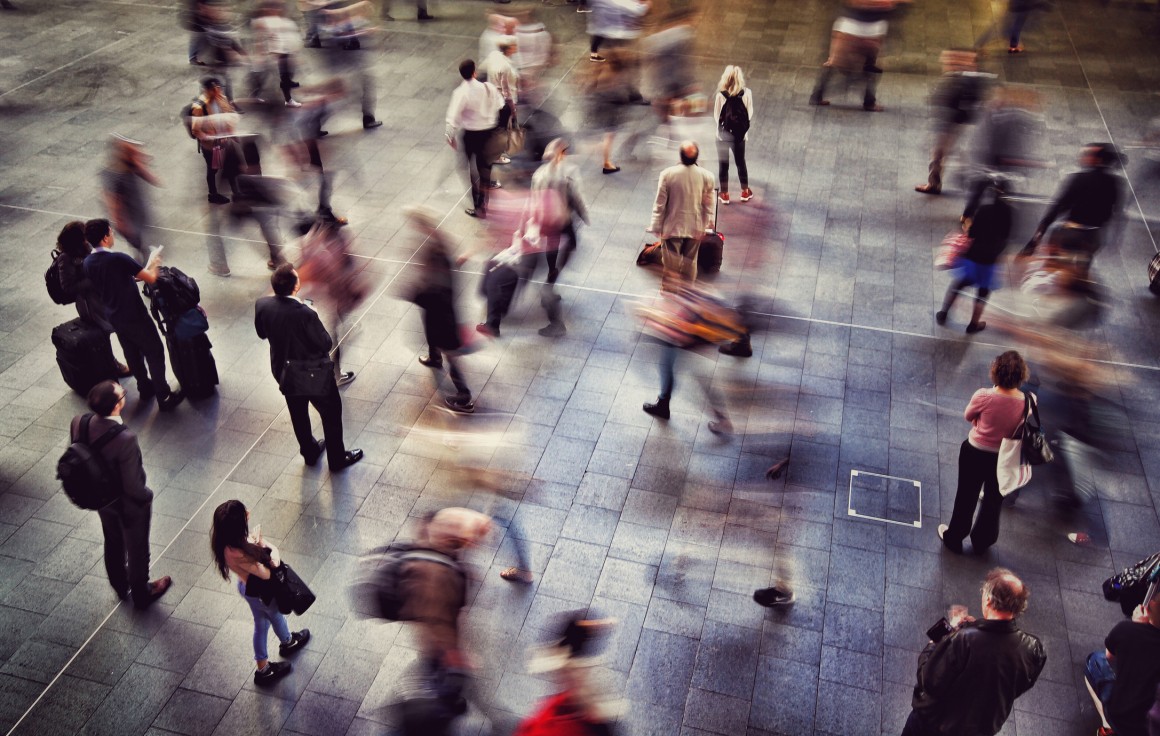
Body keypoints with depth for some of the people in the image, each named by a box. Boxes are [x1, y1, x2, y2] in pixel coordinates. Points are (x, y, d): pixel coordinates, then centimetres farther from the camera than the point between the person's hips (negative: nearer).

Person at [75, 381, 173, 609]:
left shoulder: (78, 423, -23)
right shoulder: (125, 439, -41)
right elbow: (133, 486, -31)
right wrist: (147, 496, -8)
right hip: (130, 504, -6)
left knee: (113, 543, 31)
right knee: (137, 549, 22)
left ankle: (120, 587, 57)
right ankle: (141, 595, 47)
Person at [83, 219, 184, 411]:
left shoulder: (88, 263, -4)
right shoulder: (118, 259, -27)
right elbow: (151, 279, -21)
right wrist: (153, 263, -1)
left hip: (115, 318, 7)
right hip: (135, 317, -7)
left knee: (132, 354, 24)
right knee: (155, 353, 5)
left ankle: (145, 388, 40)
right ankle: (164, 398, 9)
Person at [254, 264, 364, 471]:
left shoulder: (262, 305, -18)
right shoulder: (305, 313, -36)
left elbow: (261, 333, 1)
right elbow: (325, 344, -23)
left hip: (283, 372, 6)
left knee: (298, 413, 27)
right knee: (331, 414, 18)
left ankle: (310, 452, 48)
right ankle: (337, 458, 34)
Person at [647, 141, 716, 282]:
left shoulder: (667, 174, -15)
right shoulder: (706, 176, -11)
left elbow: (660, 204, -10)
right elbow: (708, 205, -2)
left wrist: (656, 226, -1)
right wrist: (708, 225, 12)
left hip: (673, 227, -2)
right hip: (695, 228, 2)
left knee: (671, 264, 8)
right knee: (690, 261, 15)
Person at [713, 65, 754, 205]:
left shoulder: (721, 95, -18)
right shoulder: (747, 93, -13)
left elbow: (716, 115, -7)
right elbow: (750, 114, -4)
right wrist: (745, 128, 11)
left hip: (723, 134, -2)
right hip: (739, 134, 2)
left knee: (723, 164, 12)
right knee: (740, 162, 19)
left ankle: (724, 194, 20)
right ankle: (745, 192, 30)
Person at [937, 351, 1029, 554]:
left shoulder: (984, 396, -28)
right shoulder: (1029, 401, -21)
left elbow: (968, 416, -8)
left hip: (975, 453, -2)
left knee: (966, 498, 21)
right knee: (994, 501, 25)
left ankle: (954, 538, 40)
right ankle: (981, 542, 44)